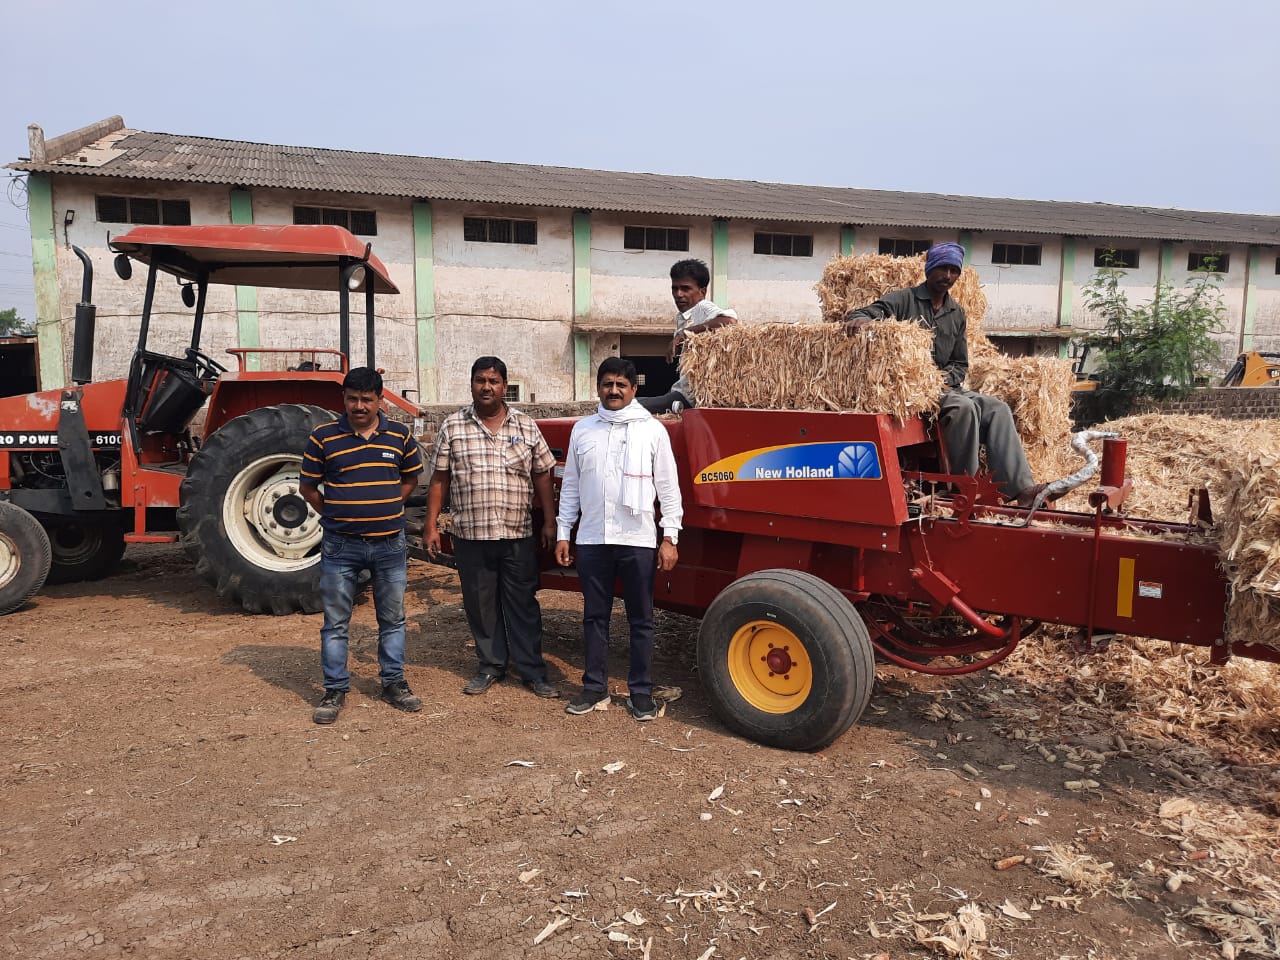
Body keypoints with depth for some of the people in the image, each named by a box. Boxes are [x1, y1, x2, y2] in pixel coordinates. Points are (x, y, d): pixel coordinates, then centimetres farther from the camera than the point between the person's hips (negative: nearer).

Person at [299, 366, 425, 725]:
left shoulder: (400, 435, 1)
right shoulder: (323, 437, -4)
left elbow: (411, 478, 15)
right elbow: (307, 486, 5)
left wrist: (386, 508, 7)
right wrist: (334, 516, 2)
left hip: (389, 543, 2)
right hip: (340, 546, -2)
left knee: (393, 618, 11)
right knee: (335, 622, 6)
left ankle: (393, 682, 25)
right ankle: (335, 690, 18)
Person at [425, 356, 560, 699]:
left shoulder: (526, 426, 5)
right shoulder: (453, 426, 3)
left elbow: (542, 476, 7)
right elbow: (440, 479, 4)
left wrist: (549, 521, 2)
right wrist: (432, 525, 1)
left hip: (517, 535, 0)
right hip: (470, 535, 0)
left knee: (523, 604, 5)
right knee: (480, 605, 10)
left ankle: (533, 671, 15)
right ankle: (490, 666, 25)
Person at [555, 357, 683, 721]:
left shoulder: (652, 429, 0)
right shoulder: (583, 429, 8)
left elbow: (668, 488, 0)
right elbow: (570, 486, 12)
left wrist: (670, 537, -5)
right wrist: (563, 533, 8)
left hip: (638, 540, -2)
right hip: (592, 540, 3)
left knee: (641, 620, 6)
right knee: (595, 617, 11)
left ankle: (641, 692, 17)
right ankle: (595, 687, 23)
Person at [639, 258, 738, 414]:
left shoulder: (704, 307, -11)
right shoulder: (681, 316, 14)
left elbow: (730, 319, -33)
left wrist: (687, 332, -27)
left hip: (694, 397, -10)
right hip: (682, 390, 10)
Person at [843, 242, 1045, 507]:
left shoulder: (957, 314, 18)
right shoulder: (904, 299, 1)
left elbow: (960, 363, 20)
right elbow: (870, 311, -14)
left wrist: (946, 379, -3)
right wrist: (859, 318, -40)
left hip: (944, 386, 6)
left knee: (996, 409, -13)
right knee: (963, 406, -30)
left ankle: (1020, 487, -21)